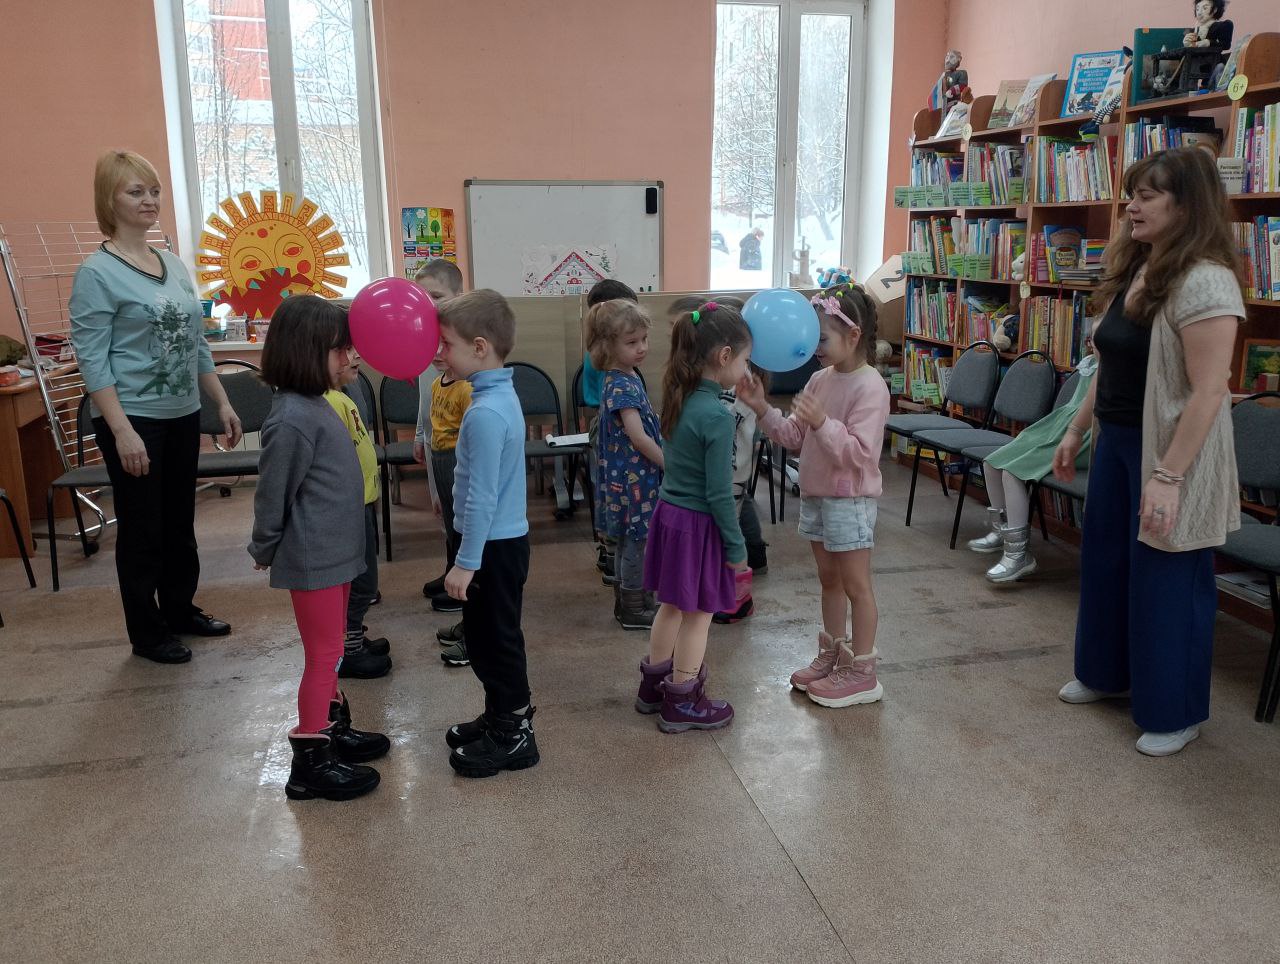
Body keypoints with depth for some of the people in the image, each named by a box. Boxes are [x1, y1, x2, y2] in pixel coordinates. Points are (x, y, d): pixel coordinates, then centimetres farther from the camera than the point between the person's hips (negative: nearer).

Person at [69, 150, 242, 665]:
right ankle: (147, 633, 18)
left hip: (183, 415, 6)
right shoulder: (97, 273, -10)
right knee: (142, 529, 4)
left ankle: (180, 610, 33)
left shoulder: (174, 265, 10)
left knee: (180, 522, 16)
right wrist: (122, 430, -21)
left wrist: (222, 403, 12)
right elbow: (92, 360, -14)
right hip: (133, 419, -6)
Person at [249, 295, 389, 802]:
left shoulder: (314, 404, 7)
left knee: (329, 651, 21)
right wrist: (264, 550, -1)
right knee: (323, 656, 1)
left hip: (335, 551, 9)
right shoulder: (292, 419, -23)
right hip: (313, 559, -9)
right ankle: (310, 765, 14)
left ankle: (335, 729, 37)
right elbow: (273, 495, -15)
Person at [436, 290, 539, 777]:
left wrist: (466, 563, -18)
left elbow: (481, 498, -23)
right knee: (486, 636, 21)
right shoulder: (503, 394, 7)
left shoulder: (485, 413, -24)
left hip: (494, 545, -10)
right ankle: (502, 715, 35)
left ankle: (514, 736, 17)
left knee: (494, 638, 4)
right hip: (505, 538, 10)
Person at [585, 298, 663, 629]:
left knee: (628, 540, 18)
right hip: (633, 477, -9)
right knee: (637, 541, 2)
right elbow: (638, 437, -25)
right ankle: (633, 610, 14)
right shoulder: (623, 387, -21)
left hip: (626, 475, 9)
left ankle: (625, 601, 30)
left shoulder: (626, 377, 8)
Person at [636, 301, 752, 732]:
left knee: (671, 606, 22)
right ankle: (681, 704, 22)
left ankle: (653, 684, 37)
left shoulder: (677, 399, 1)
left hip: (668, 514, 8)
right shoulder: (716, 416, -23)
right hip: (697, 525, -8)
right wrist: (736, 547, -10)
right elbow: (719, 493, -19)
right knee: (698, 615, 8)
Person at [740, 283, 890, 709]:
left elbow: (860, 452, -25)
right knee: (829, 580, 18)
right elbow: (795, 436, 9)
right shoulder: (821, 379, 7)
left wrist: (823, 422, -34)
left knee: (856, 586, 3)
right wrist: (763, 409, -3)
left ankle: (861, 673, 14)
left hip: (849, 501, -8)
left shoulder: (869, 387, -18)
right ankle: (831, 657, 32)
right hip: (815, 495, 8)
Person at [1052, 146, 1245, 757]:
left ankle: (1175, 713, 22)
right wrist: (1076, 430, 15)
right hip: (1115, 441, 9)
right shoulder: (1133, 271, 8)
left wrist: (1169, 476, -25)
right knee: (1104, 560, 19)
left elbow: (1207, 392, -23)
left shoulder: (1205, 281, -19)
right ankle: (1105, 672, 39)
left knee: (1167, 581, 4)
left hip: (1169, 451, -9)